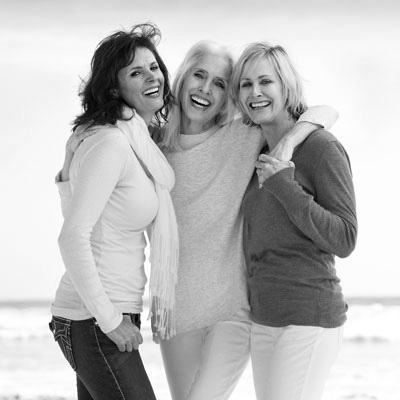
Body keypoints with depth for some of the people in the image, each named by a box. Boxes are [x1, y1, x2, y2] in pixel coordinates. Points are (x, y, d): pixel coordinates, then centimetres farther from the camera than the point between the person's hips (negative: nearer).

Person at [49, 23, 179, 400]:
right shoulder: (110, 143, -16)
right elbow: (72, 237, -21)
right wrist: (109, 320, -18)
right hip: (92, 322, -9)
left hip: (113, 313, 9)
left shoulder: (141, 142, 12)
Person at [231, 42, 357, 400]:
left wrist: (285, 187, -18)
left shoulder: (321, 146, -9)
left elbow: (344, 240, -13)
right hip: (263, 317, 8)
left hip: (308, 316, -8)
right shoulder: (259, 155, 13)